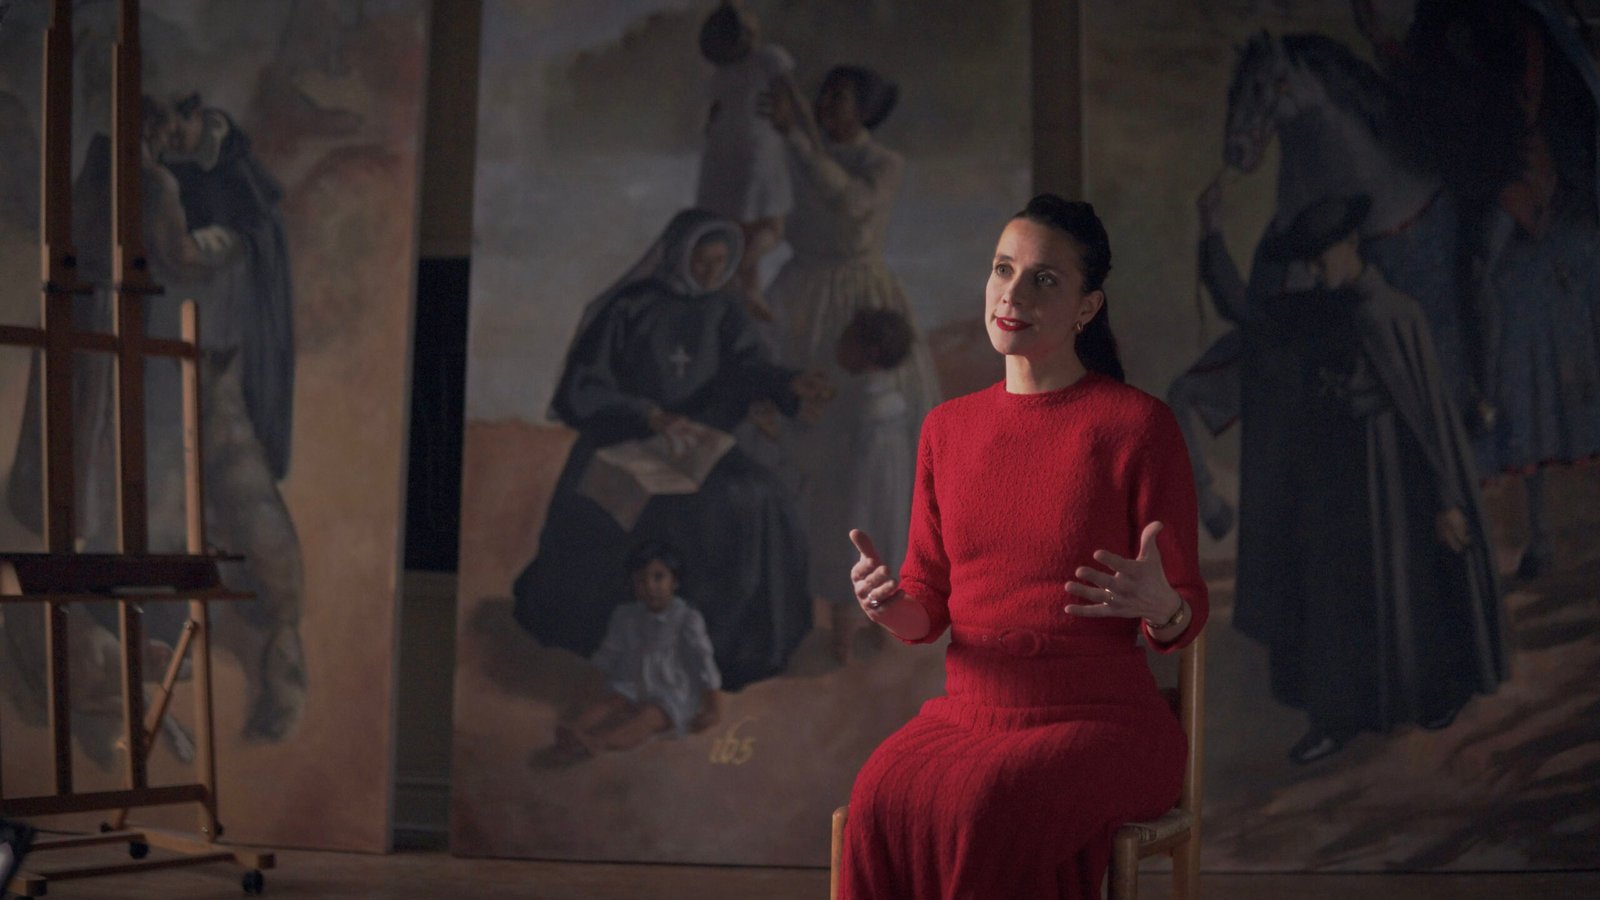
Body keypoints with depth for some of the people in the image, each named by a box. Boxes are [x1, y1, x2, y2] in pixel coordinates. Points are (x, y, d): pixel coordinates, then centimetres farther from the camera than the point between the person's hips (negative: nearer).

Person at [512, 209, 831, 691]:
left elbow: (750, 367, -9)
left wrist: (790, 384, -32)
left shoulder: (725, 315, 9)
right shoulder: (630, 307, 0)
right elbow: (585, 386, -6)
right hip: (622, 442, -3)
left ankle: (727, 638, -12)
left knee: (757, 501, -22)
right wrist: (652, 416, -20)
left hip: (697, 444, 3)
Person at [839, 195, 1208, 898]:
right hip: (968, 712, 4)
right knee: (884, 795, -30)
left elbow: (1185, 620, 0)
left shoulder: (1137, 423, -3)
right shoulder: (947, 427, 11)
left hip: (1100, 720, -3)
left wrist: (1157, 603, -24)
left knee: (989, 804, -35)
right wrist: (888, 605, -9)